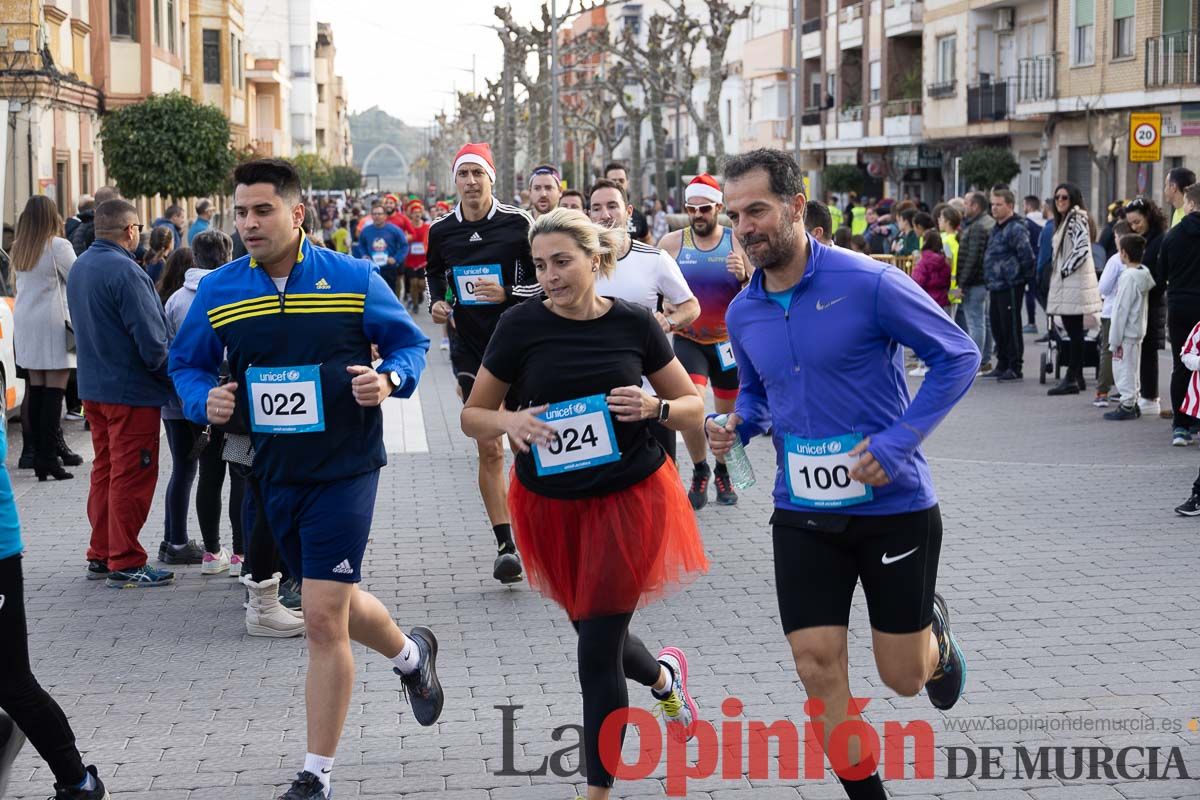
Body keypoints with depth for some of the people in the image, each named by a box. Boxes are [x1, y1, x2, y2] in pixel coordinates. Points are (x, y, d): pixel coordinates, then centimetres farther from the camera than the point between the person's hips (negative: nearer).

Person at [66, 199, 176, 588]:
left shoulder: (80, 267, 8)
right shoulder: (124, 272, -22)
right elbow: (151, 340, -22)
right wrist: (168, 375, -6)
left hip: (93, 387, 9)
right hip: (131, 390, -9)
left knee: (105, 471, 17)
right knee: (132, 478, -1)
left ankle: (101, 555, 24)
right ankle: (125, 563, 3)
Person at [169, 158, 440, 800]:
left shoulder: (354, 279, -7)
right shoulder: (217, 292, 1)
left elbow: (410, 342, 4)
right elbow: (187, 364, 11)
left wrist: (390, 380, -17)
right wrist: (206, 400, -11)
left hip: (344, 468, -5)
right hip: (274, 474, 5)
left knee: (323, 617, -9)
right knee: (337, 603, 19)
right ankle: (412, 656, 53)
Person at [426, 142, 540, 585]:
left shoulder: (517, 223, -6)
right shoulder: (441, 231, 3)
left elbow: (545, 279, -2)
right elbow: (434, 274, 21)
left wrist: (508, 293, -16)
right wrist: (436, 303, 2)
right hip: (469, 348, 2)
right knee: (489, 450, 1)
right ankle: (505, 544, 4)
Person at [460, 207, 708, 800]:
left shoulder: (633, 323, -6)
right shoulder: (521, 325, -7)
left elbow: (694, 408, 4)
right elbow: (472, 416, 0)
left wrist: (654, 407, -18)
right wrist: (510, 422, -22)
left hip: (629, 497, -2)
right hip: (551, 504, 2)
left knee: (598, 650, -6)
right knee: (593, 633, 17)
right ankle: (664, 675, 52)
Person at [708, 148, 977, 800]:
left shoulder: (868, 283, -16)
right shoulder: (743, 313, 2)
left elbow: (959, 355, -11)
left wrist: (896, 441, -20)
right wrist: (736, 425, -4)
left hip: (893, 506, -4)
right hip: (802, 515, 4)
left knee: (903, 677, 6)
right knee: (817, 670, -4)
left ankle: (935, 630, 43)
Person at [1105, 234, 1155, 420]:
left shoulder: (1129, 277, -20)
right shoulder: (1144, 273, 8)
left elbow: (1122, 309, -20)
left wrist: (1115, 339, -16)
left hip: (1126, 333, -9)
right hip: (1137, 330, 9)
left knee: (1124, 369, -2)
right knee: (1131, 370, 17)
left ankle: (1127, 406, 1)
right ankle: (1132, 403, 24)